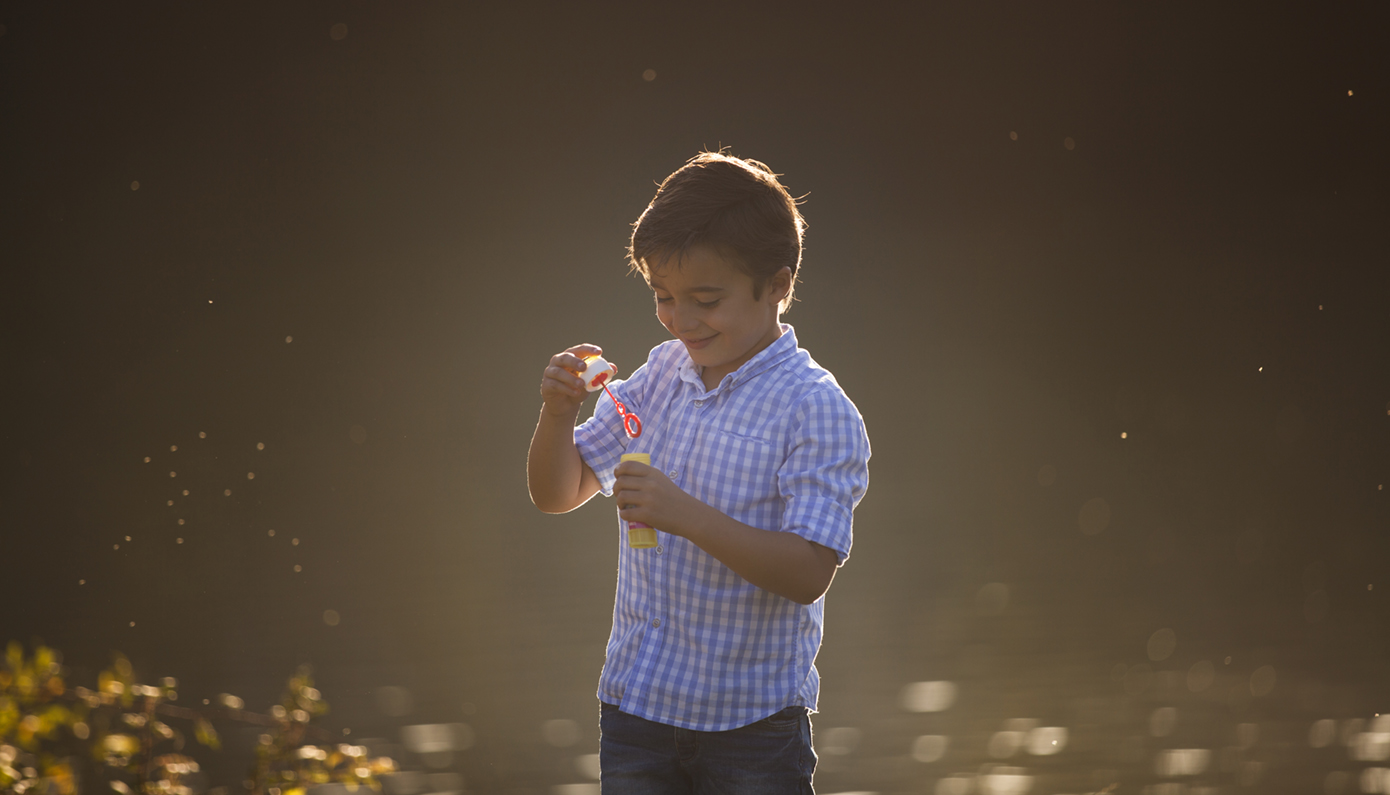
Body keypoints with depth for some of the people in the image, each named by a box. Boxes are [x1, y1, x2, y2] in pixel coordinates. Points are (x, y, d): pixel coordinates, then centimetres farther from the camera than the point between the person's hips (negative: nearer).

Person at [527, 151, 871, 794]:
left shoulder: (816, 409, -13)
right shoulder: (659, 376, 5)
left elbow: (808, 573, -21)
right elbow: (556, 494, 11)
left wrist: (686, 516, -30)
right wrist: (558, 413, -10)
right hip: (635, 701, 5)